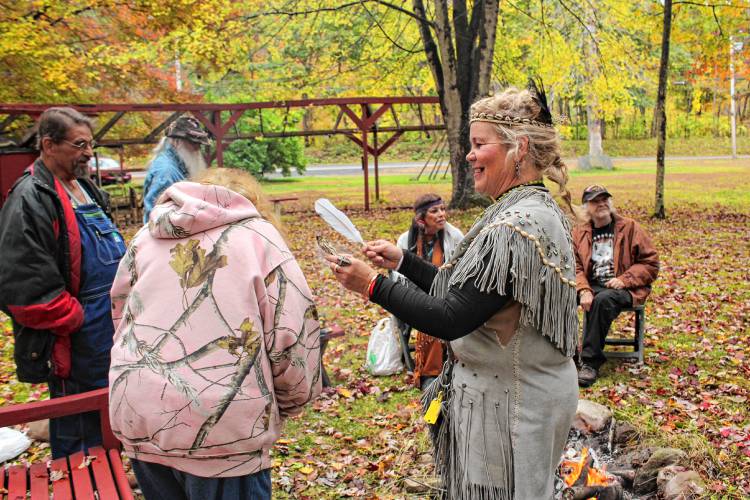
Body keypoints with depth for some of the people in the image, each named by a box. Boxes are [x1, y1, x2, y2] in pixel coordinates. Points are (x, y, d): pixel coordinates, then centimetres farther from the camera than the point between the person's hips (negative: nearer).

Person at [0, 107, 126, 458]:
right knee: (80, 432, 5)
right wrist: (78, 319, -17)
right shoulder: (30, 200, -18)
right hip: (76, 345, -9)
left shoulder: (84, 187, 12)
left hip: (109, 334, 9)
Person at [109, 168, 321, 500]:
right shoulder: (257, 236, 0)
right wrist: (291, 400, 10)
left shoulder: (146, 236, 13)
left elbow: (121, 315, 20)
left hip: (137, 422, 5)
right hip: (219, 432, -5)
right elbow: (293, 333, -6)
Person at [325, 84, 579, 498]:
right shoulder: (539, 211, 8)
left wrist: (373, 285, -19)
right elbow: (465, 292, 12)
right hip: (529, 388, 10)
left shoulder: (517, 227, -25)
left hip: (508, 401, -10)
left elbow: (449, 320, -26)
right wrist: (402, 260, 9)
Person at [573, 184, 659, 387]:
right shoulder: (579, 232, 12)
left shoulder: (630, 228, 4)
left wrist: (624, 279, -13)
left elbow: (650, 263, 1)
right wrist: (583, 290, -18)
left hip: (623, 288, -3)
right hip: (592, 286, 3)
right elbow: (575, 266, 2)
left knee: (603, 300, -38)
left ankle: (591, 362, -30)